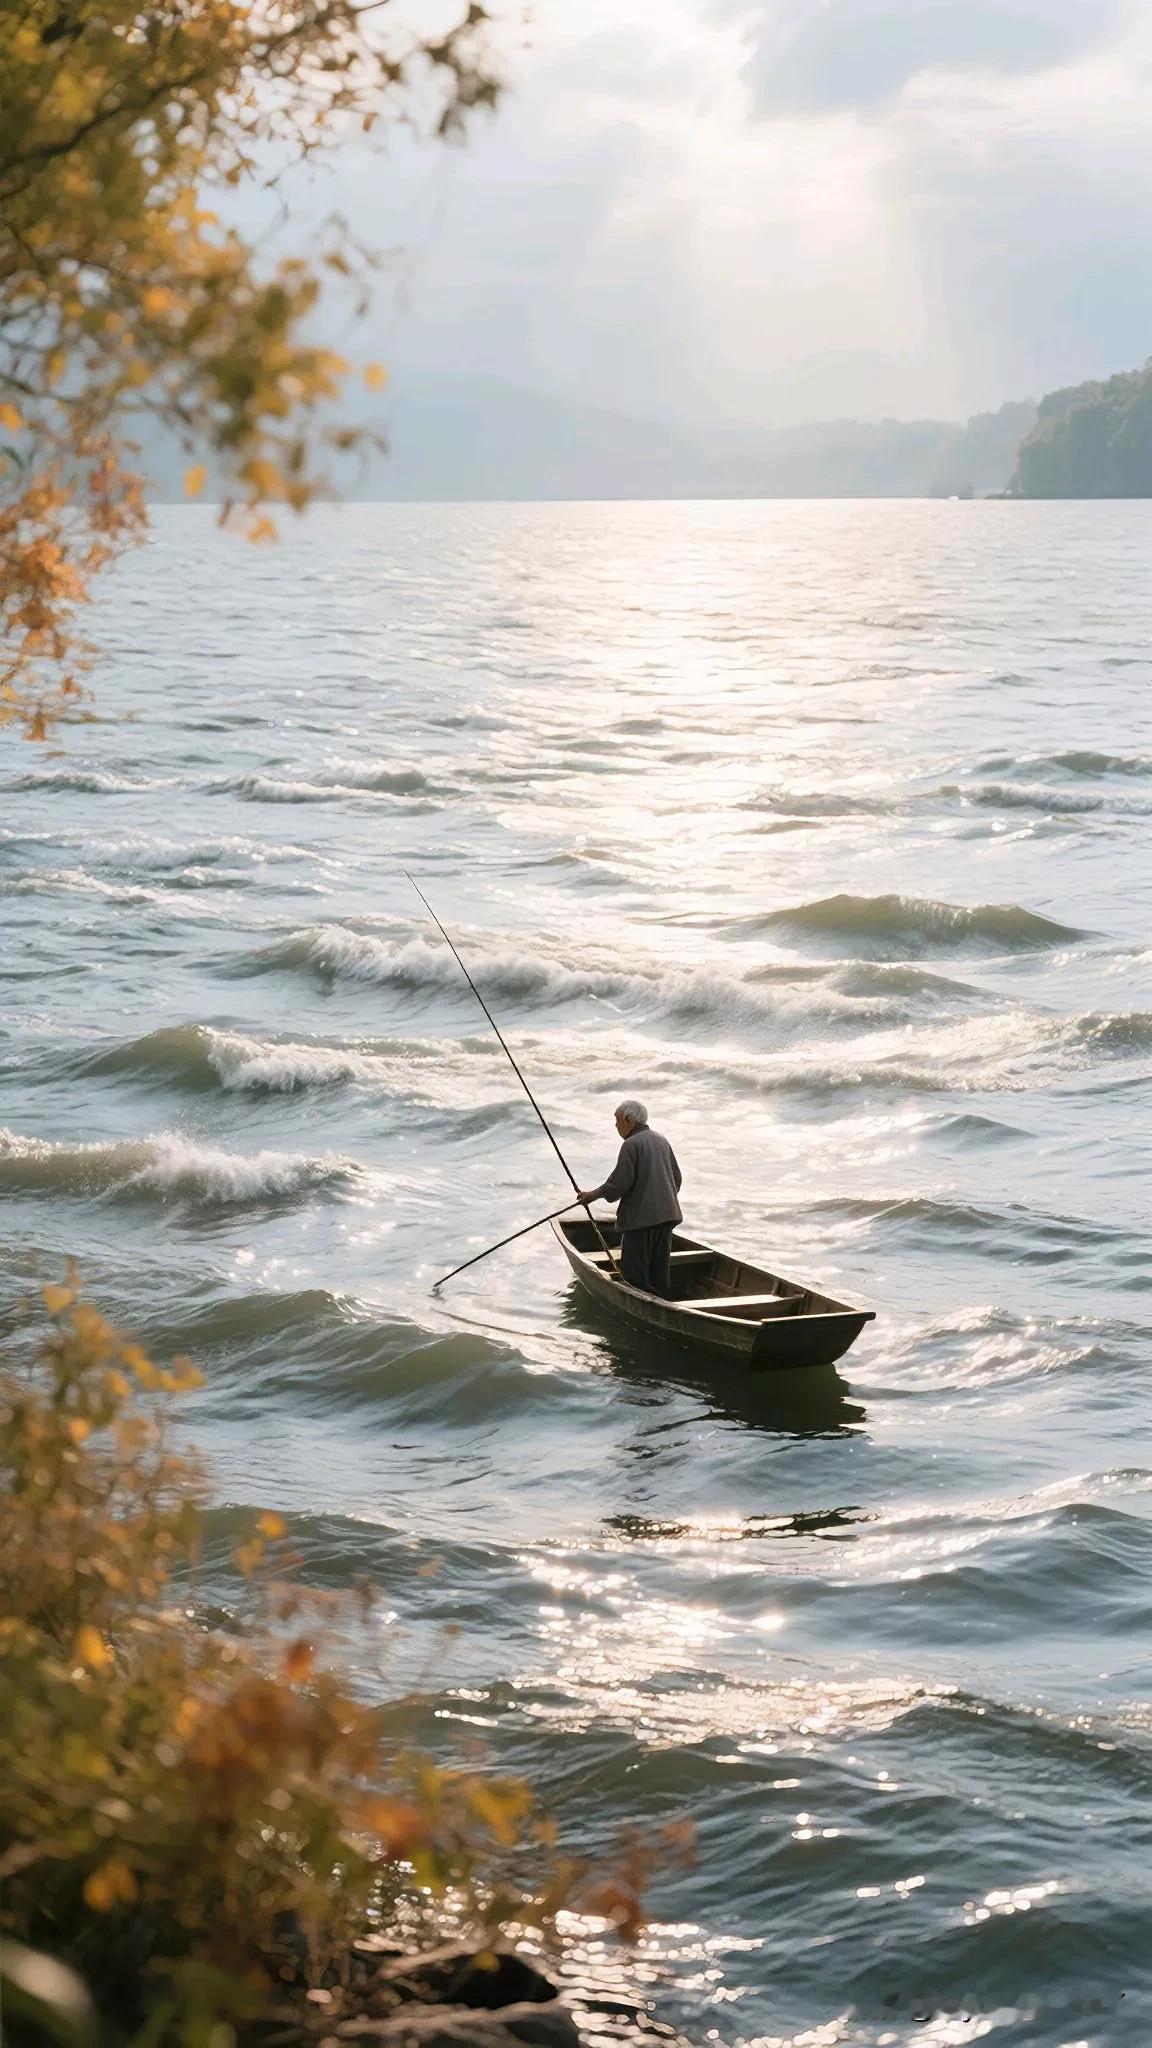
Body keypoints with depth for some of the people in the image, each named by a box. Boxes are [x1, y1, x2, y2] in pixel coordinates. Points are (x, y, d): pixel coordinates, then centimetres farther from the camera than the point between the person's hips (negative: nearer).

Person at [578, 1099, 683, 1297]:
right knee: (659, 1269, 13)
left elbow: (620, 1182, -16)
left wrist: (594, 1194, -2)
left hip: (641, 1218, -8)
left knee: (635, 1273, -2)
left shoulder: (632, 1144, -13)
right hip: (666, 1215, 8)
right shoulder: (661, 1140, 13)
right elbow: (677, 1177, 18)